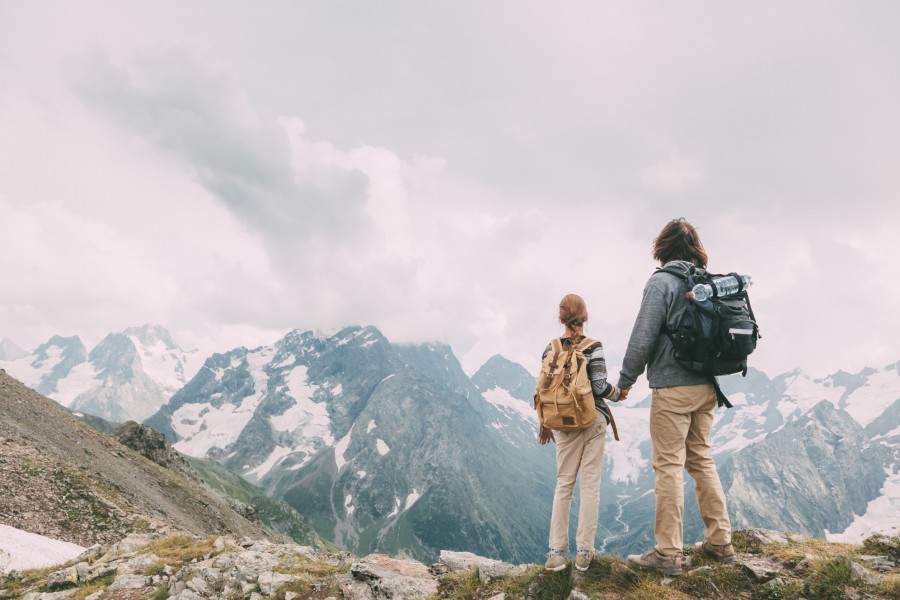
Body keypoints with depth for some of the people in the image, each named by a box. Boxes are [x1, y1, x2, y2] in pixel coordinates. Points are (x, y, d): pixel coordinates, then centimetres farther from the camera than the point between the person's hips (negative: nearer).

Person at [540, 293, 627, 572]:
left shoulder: (550, 350, 0)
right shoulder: (593, 347, -8)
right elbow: (600, 386, -13)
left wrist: (544, 424, 14)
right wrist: (619, 393, 8)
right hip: (594, 420, -2)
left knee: (563, 484, 9)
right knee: (590, 484, 4)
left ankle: (556, 552, 8)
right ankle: (584, 552, 8)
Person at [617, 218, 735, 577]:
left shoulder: (662, 281, -11)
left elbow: (643, 337, -14)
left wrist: (626, 380, -4)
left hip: (672, 387, -7)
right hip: (706, 386, 7)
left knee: (669, 466, -2)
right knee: (702, 460, 17)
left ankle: (668, 554, 5)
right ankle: (720, 541, 24)